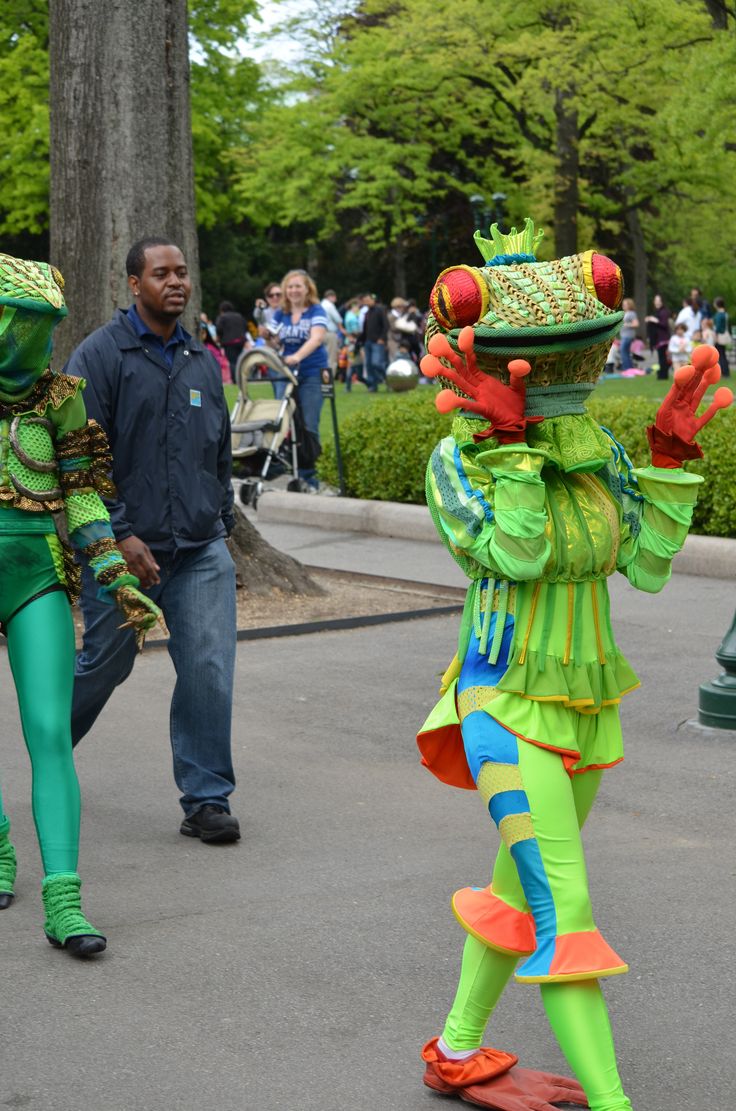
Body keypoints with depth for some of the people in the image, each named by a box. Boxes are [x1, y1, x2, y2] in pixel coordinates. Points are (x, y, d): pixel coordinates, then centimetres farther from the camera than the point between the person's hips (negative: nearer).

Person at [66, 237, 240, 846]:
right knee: (103, 665, 9)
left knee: (209, 671, -6)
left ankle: (207, 800, 4)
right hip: (123, 550, -4)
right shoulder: (101, 355, -5)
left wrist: (221, 526, 19)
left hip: (201, 551, 4)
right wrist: (120, 536, -15)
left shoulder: (203, 361, 13)